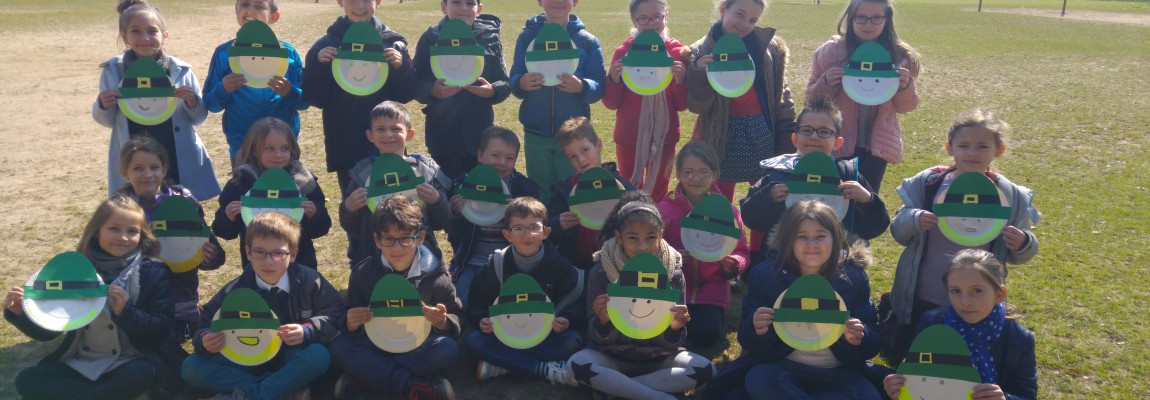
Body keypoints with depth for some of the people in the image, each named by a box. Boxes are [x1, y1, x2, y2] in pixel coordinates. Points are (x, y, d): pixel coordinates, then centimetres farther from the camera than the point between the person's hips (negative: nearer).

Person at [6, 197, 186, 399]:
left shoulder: (153, 272, -4)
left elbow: (162, 328, -11)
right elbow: (46, 332, 7)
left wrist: (126, 312, -26)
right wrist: (21, 312, -13)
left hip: (130, 363, -4)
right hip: (81, 363, 4)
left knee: (141, 374, -36)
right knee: (27, 380, -16)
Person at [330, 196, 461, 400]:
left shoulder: (435, 277, -10)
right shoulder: (363, 273, -5)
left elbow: (458, 321, -4)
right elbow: (350, 325, 0)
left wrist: (443, 322, -27)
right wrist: (351, 324, -25)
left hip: (420, 348, -1)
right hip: (376, 345, 1)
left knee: (448, 348, -31)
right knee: (339, 347, -25)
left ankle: (367, 380, -25)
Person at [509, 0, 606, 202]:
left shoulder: (587, 41, -1)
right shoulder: (528, 36, 3)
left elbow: (599, 88, -5)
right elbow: (514, 82, -1)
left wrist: (582, 87, -27)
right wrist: (522, 83, -24)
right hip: (535, 134, 1)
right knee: (539, 195, 11)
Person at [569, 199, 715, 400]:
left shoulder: (672, 272, -9)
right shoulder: (601, 272, -12)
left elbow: (672, 343, -6)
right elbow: (598, 338, -9)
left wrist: (675, 328, -29)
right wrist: (603, 321, -32)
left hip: (659, 356, 1)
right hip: (614, 356, -1)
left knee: (705, 370, -24)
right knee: (578, 364, -30)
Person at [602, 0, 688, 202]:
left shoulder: (677, 52, -3)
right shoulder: (624, 52, -5)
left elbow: (682, 104, -2)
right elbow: (611, 103, -4)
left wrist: (681, 80, -19)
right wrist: (614, 79, -21)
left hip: (664, 136, 1)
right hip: (629, 137, 0)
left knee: (659, 194, 13)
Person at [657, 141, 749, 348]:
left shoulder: (727, 211, -2)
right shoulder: (665, 208, -4)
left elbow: (742, 253, 3)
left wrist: (733, 264, -19)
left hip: (711, 290, 0)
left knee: (704, 334, -19)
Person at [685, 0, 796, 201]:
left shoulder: (769, 46, 1)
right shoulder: (701, 52, -3)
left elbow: (781, 96, 6)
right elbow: (697, 106, -7)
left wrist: (786, 141, 2)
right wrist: (700, 75, -24)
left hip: (762, 133, 1)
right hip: (723, 137, -1)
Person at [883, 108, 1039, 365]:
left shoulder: (1010, 196, -3)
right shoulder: (927, 184, -5)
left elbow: (1016, 256, 6)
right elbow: (898, 232, -1)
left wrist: (1023, 245, -17)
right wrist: (913, 221, -22)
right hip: (921, 302, 0)